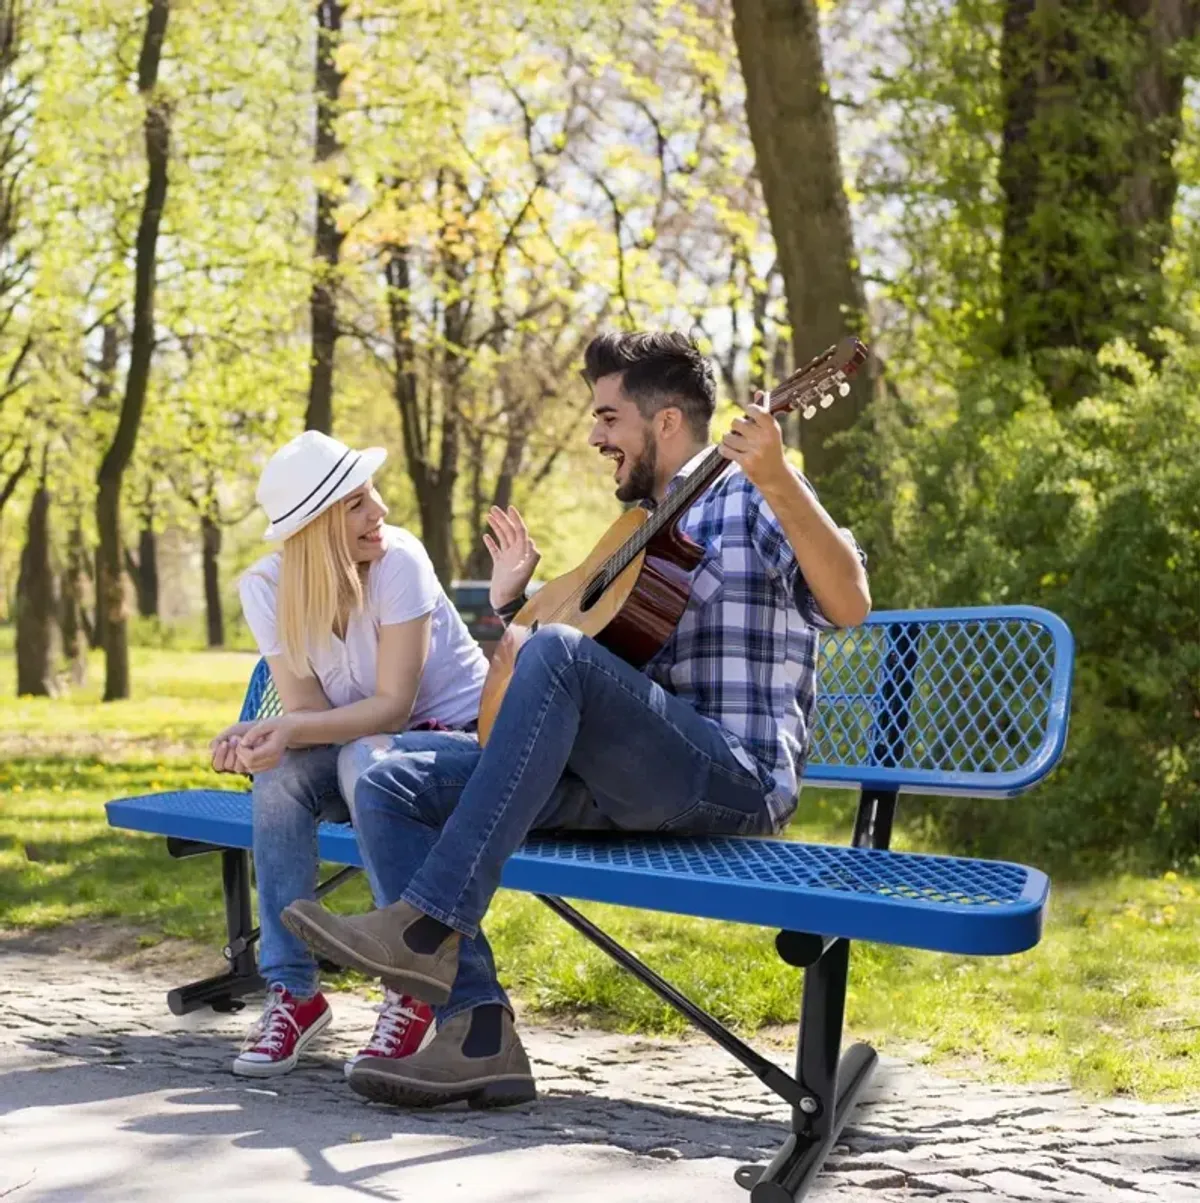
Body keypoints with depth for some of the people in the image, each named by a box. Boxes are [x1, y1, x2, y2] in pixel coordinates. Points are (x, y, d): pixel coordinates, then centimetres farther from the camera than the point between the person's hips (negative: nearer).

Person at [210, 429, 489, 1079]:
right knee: (281, 771, -28)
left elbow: (391, 707, -22)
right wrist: (263, 734, -35)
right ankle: (292, 992, -20)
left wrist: (283, 728, -36)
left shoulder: (399, 561, -21)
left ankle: (413, 992, -25)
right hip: (359, 748, 4)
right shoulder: (266, 588, -9)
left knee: (366, 760, -35)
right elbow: (307, 710, -12)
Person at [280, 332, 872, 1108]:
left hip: (740, 776, -8)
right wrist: (514, 602, 18)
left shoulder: (750, 499, 3)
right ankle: (479, 1032, -21)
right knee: (390, 787, -6)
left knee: (555, 654, -34)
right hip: (623, 778, 8)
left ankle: (426, 928, -35)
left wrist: (779, 483, -27)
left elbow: (849, 606, -15)